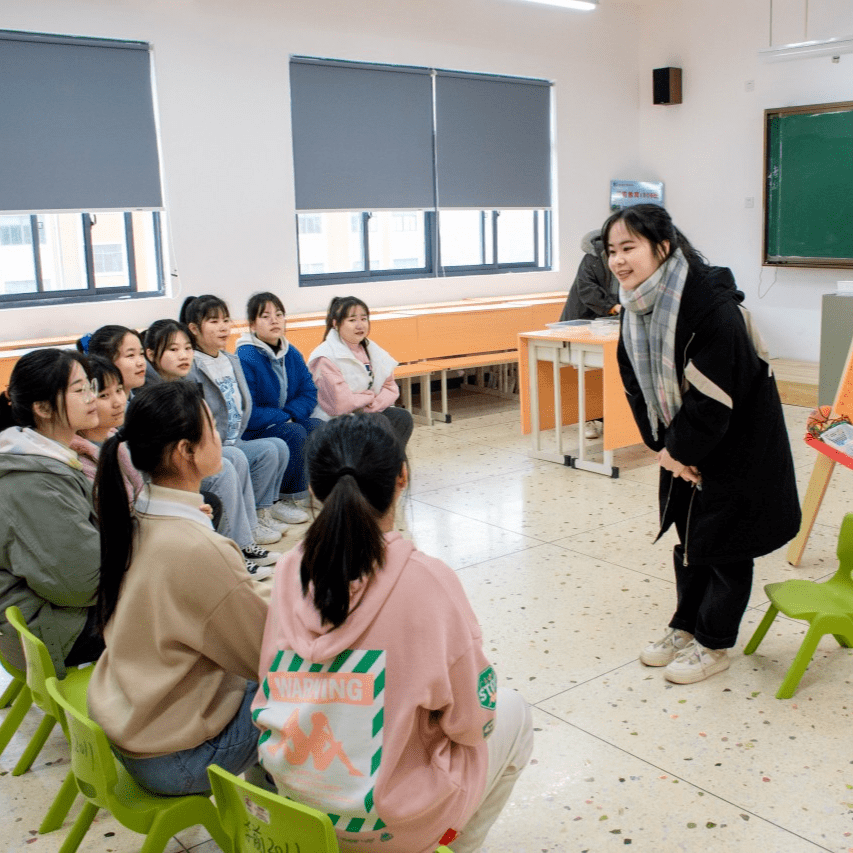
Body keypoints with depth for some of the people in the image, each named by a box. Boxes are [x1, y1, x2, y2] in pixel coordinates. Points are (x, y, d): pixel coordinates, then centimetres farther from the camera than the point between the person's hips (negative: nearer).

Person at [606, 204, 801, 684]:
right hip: (683, 445, 7)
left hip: (736, 442, -7)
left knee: (724, 542, 4)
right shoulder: (635, 307, -6)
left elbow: (711, 397, -27)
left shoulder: (713, 306, -29)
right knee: (689, 534, 17)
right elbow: (638, 382, 0)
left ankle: (714, 645, 21)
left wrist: (679, 450, -16)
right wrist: (662, 446, -7)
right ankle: (686, 627, 33)